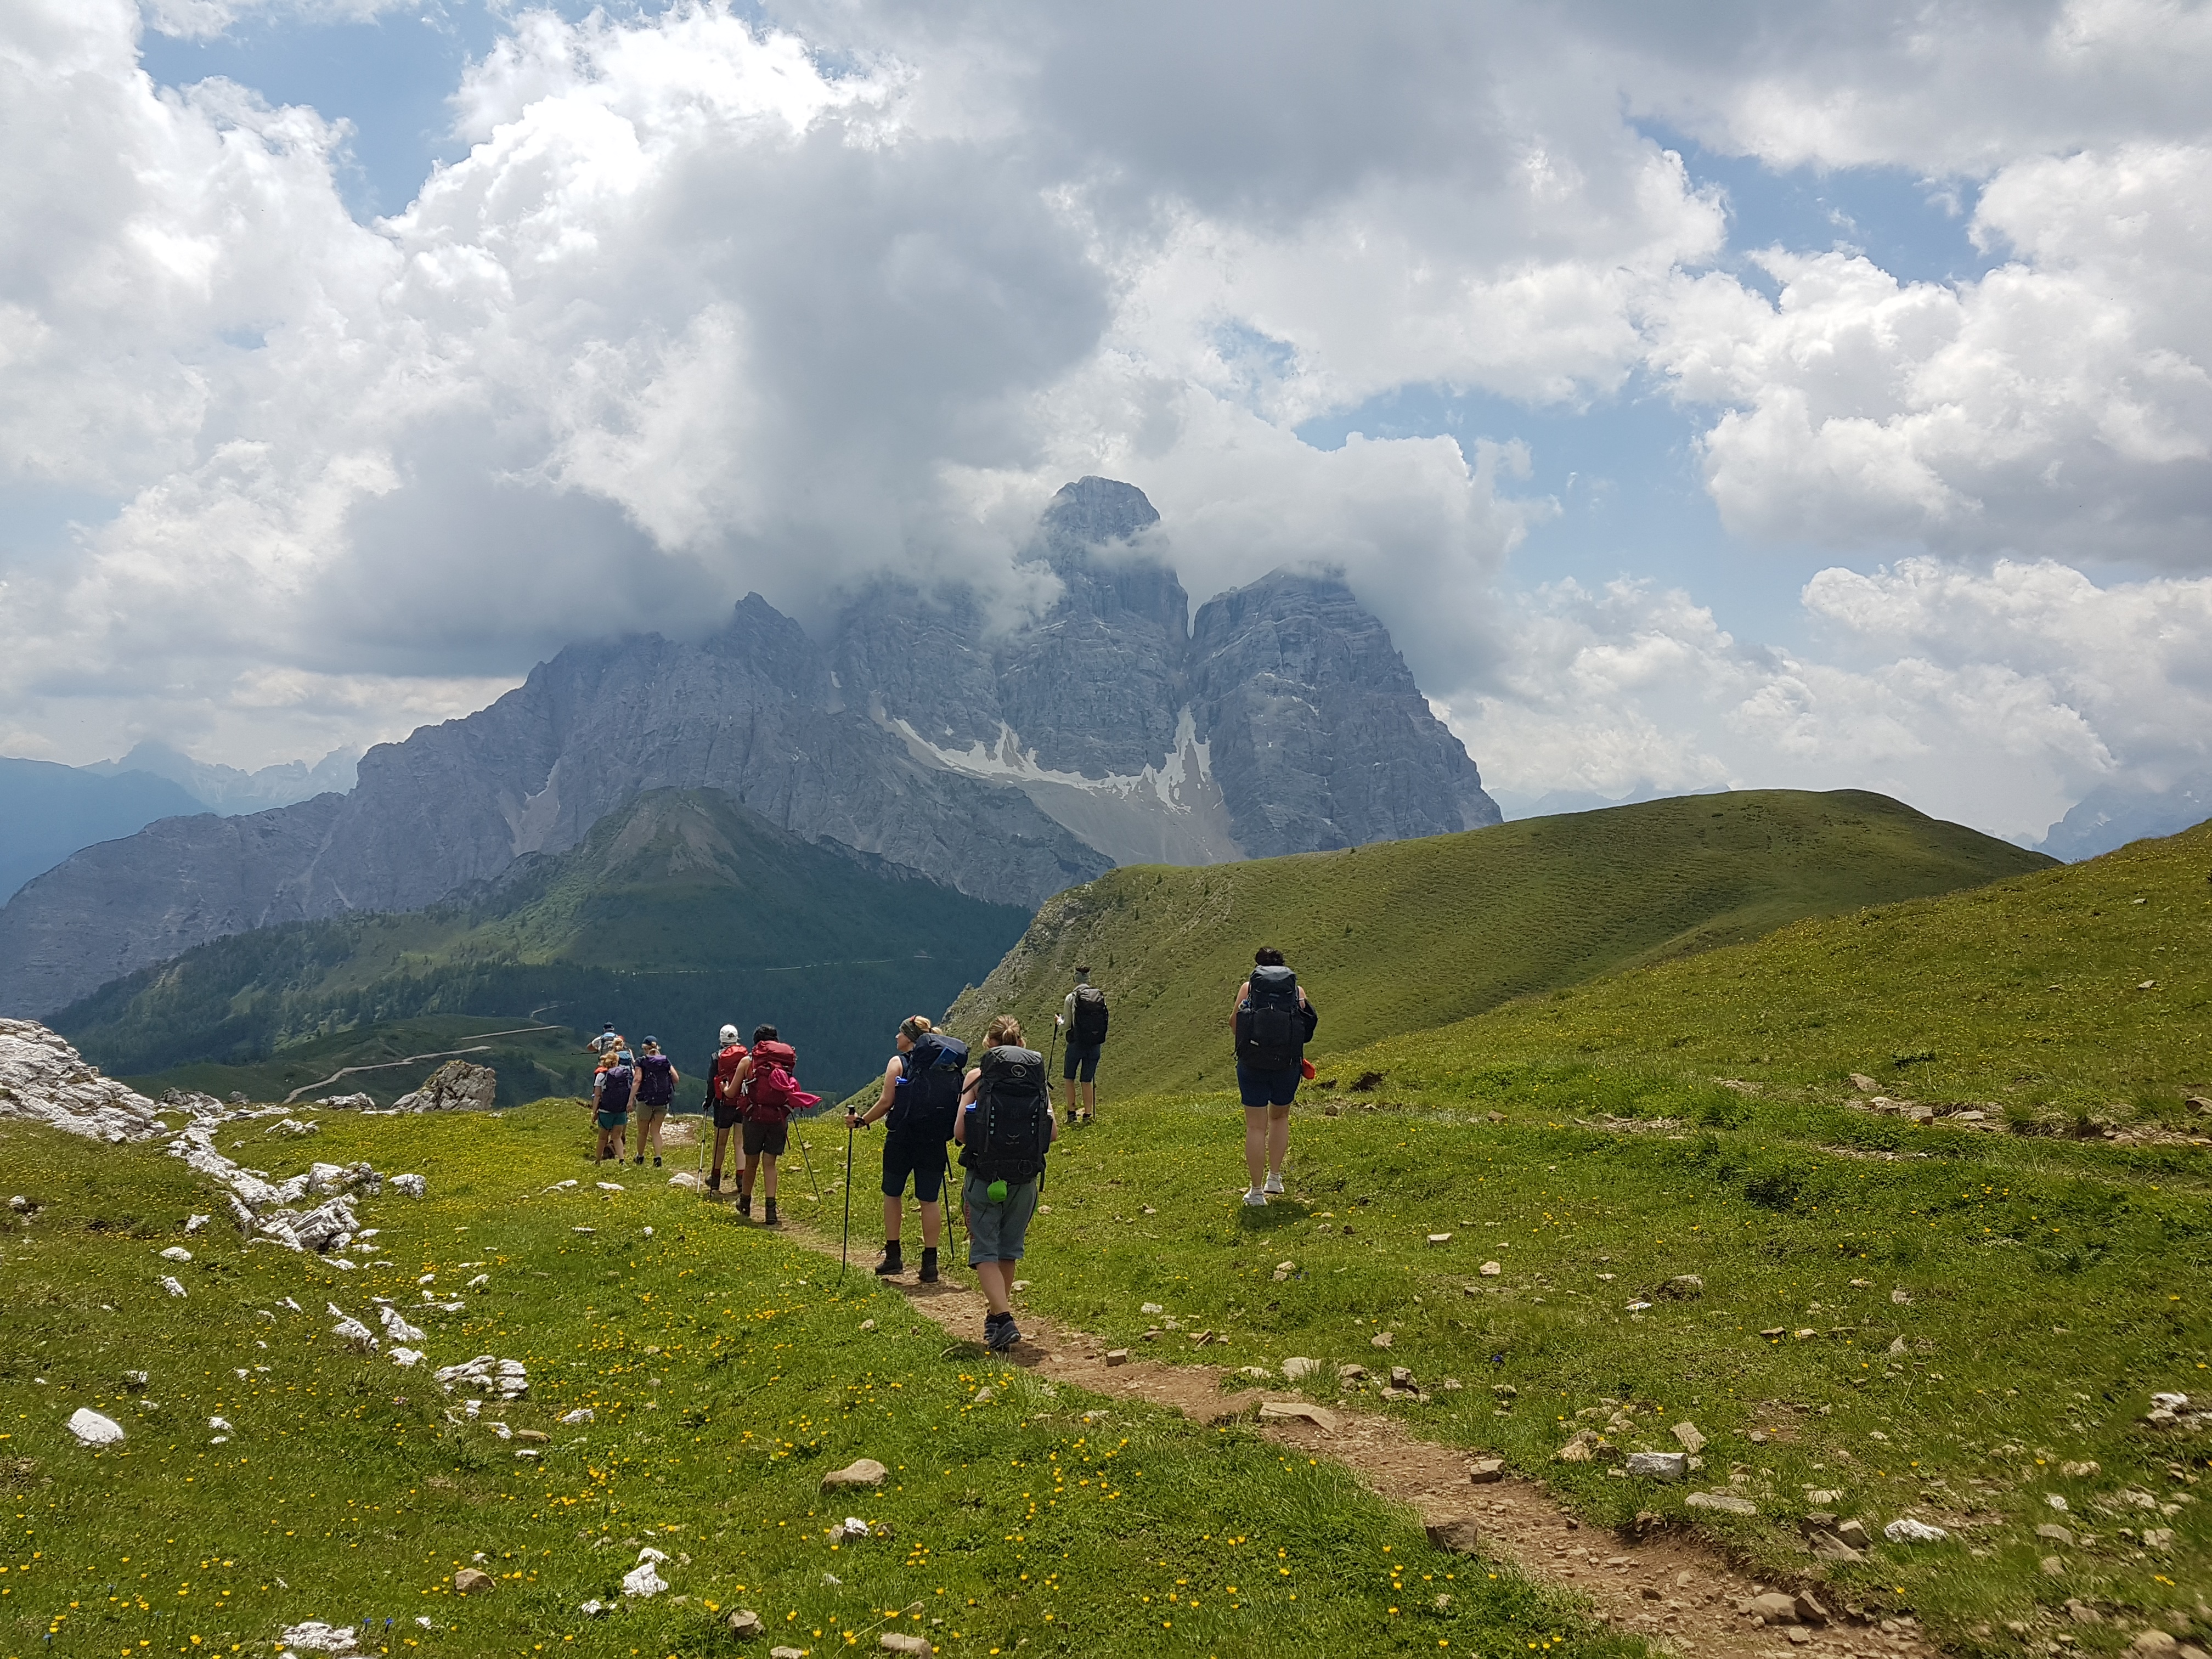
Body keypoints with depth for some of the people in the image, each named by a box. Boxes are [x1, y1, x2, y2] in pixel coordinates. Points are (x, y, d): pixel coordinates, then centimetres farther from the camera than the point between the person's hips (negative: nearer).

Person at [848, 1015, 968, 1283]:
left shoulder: (899, 1063, -4)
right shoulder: (949, 1066, 8)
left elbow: (886, 1103, -8)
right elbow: (957, 1105, 9)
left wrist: (861, 1121, 5)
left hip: (902, 1138, -3)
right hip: (935, 1141, 3)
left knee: (893, 1193, 13)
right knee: (929, 1199, 7)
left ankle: (893, 1256, 14)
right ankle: (930, 1263, 5)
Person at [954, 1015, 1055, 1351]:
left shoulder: (978, 1076, -5)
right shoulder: (1038, 1077, 2)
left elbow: (959, 1132, -9)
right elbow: (1053, 1133, 0)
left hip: (984, 1175, -3)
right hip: (1026, 1176, 3)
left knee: (985, 1252, 4)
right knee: (1009, 1250, 19)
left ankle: (1004, 1321, -12)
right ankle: (997, 1315, 31)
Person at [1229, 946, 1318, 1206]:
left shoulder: (1248, 987, 5)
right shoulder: (1297, 989, 8)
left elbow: (1233, 1023, 2)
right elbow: (1307, 1027, 5)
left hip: (1252, 1064, -1)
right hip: (1288, 1064, 1)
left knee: (1256, 1126, 4)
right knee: (1280, 1117, 25)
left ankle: (1256, 1191, 4)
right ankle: (1275, 1177, 24)